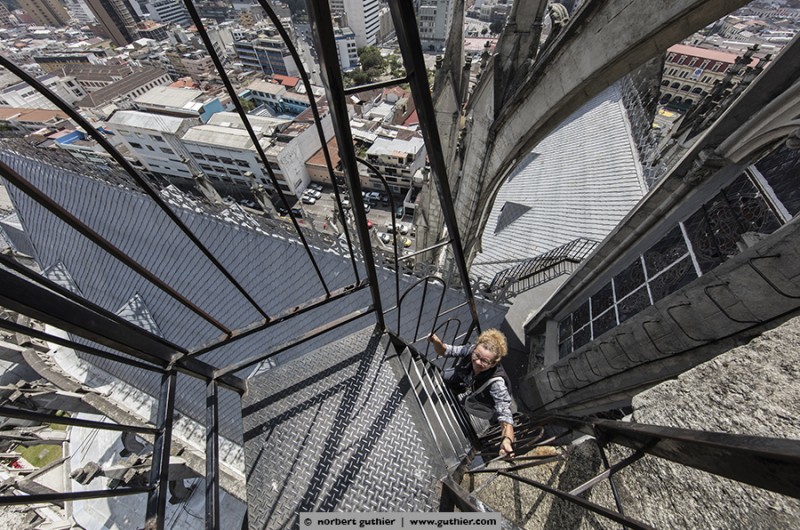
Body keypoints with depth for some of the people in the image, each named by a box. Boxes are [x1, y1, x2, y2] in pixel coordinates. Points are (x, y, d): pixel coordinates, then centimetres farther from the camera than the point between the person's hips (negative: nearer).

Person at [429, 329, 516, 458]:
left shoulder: (496, 382, -43)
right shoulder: (471, 349, -34)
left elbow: (504, 413, -42)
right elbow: (445, 351, -25)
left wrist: (507, 439, -60)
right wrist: (436, 341, -45)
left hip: (491, 403, -2)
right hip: (470, 383, 2)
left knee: (470, 403, -21)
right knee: (443, 377, -10)